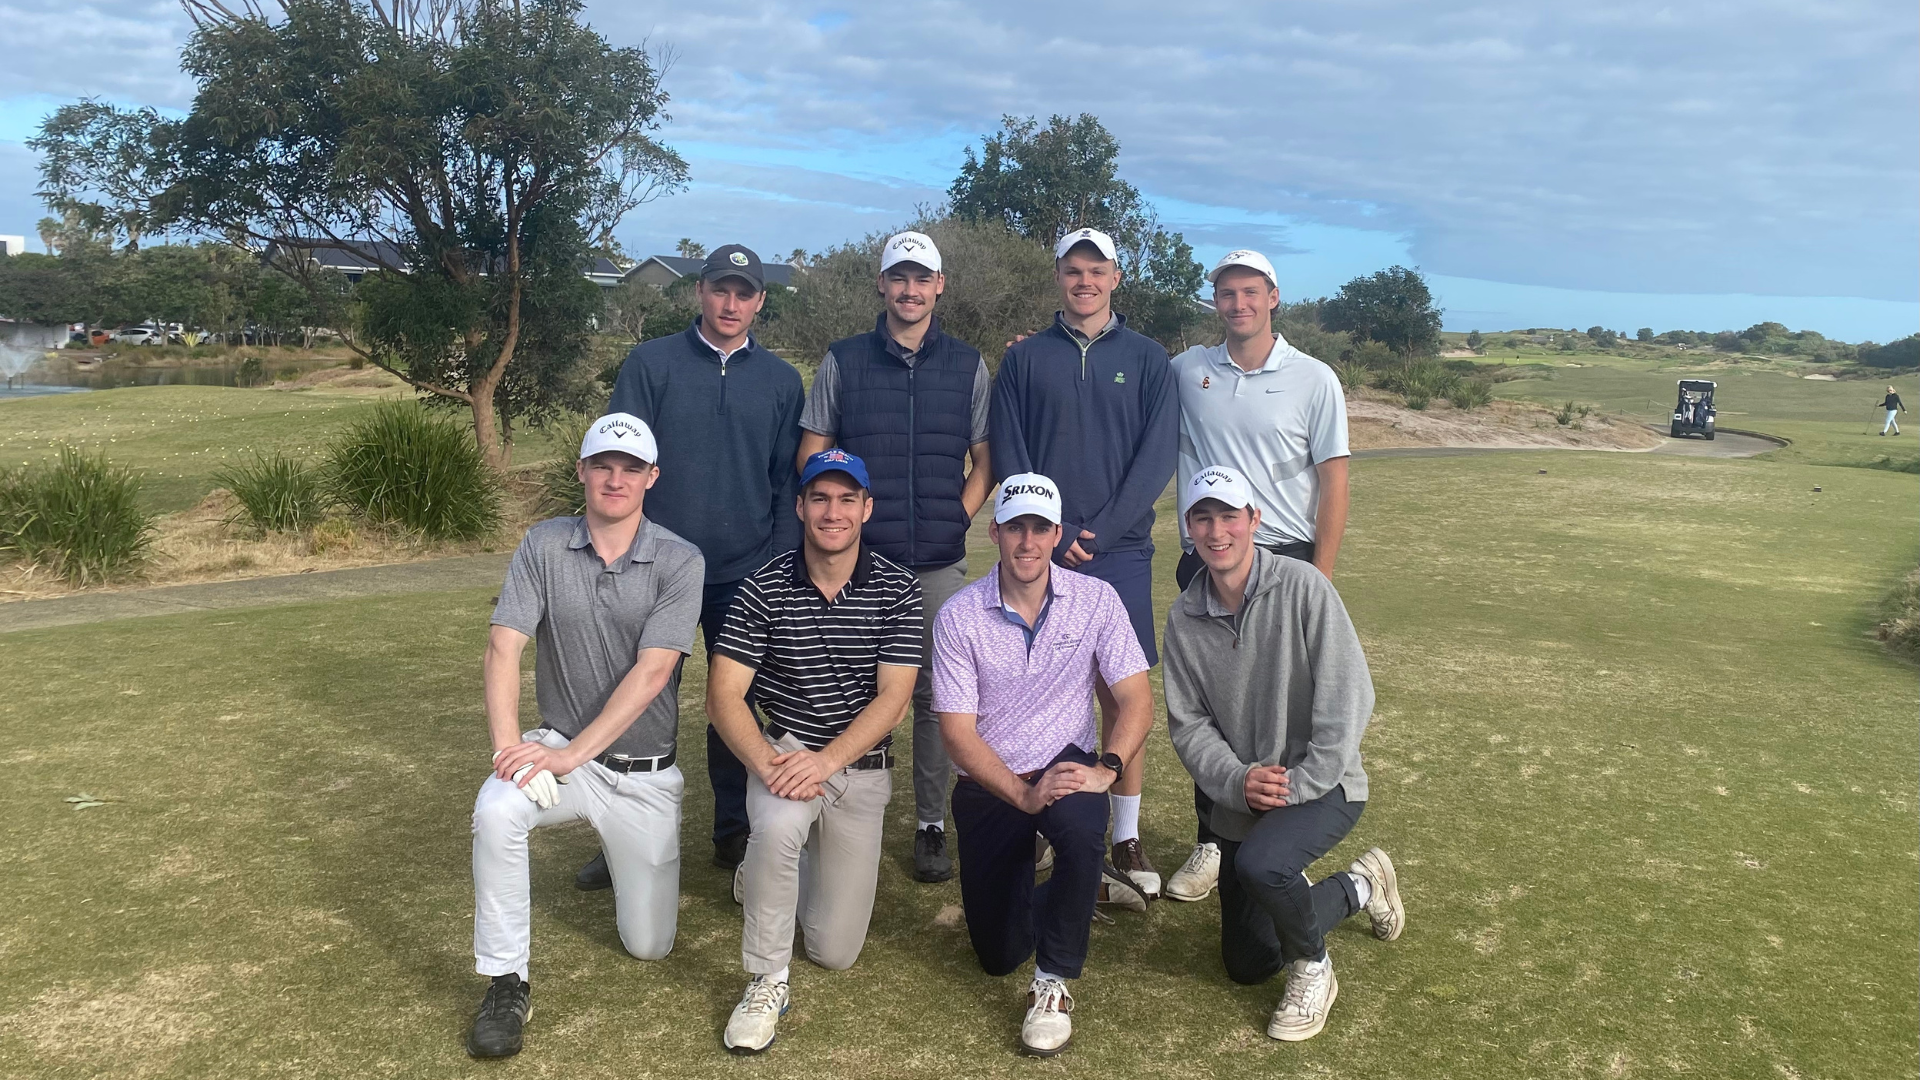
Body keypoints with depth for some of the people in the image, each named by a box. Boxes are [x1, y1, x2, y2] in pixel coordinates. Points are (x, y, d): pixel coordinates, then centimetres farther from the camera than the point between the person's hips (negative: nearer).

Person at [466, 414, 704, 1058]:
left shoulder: (679, 562, -11)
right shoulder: (545, 546, -3)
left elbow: (651, 673, -19)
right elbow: (503, 647, -11)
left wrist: (571, 755, -26)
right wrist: (508, 745, -26)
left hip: (646, 774, -1)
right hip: (560, 749, 1)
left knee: (648, 944, 3)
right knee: (495, 810, -33)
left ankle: (625, 851, 37)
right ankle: (507, 984, -15)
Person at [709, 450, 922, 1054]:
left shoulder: (897, 589, -7)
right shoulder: (763, 589, -8)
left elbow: (893, 699, -12)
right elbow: (723, 696, -11)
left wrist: (825, 761, -24)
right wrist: (765, 761, -28)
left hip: (863, 769, 1)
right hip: (785, 753, -1)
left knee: (835, 952, 2)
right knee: (778, 824, -38)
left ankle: (770, 870, 35)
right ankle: (767, 981, -16)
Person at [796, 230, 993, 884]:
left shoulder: (967, 365, 9)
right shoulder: (842, 361, 6)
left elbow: (985, 460, 12)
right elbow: (811, 457, 7)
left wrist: (957, 520, -1)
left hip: (940, 563, 1)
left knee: (936, 696, 5)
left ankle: (932, 825, 16)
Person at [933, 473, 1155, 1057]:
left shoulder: (1096, 600, -8)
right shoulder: (959, 616, -11)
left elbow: (1135, 698, -10)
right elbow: (958, 732, -12)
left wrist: (1106, 769, -28)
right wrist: (1023, 794, -25)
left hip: (1066, 767, -1)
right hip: (987, 786, 1)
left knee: (1081, 829, -38)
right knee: (999, 955, 4)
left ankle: (1054, 982, -16)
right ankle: (1084, 884, 34)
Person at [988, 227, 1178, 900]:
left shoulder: (1146, 359, 8)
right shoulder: (1024, 359, 8)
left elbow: (1158, 454, -1)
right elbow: (1006, 454, 2)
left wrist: (1098, 532, -10)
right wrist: (1054, 533, -10)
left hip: (1120, 549, 0)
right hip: (1041, 552, 0)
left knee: (1120, 692, 1)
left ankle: (1127, 837, 10)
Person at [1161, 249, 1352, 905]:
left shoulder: (1314, 380, -1)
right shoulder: (1186, 371, 5)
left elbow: (1333, 482, -1)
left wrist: (1319, 578, -7)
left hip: (1285, 562, -2)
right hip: (1206, 562, 2)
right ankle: (1212, 842, 20)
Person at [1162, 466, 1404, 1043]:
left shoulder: (1302, 587, -16)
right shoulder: (1184, 618, -3)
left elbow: (1347, 700, -18)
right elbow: (1188, 722, -2)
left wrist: (1298, 787, -20)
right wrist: (1237, 781, -18)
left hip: (1323, 785, -5)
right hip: (1240, 801, 5)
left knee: (1261, 865, -37)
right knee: (1247, 964, 12)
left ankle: (1313, 969, -4)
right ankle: (1358, 888, 37)